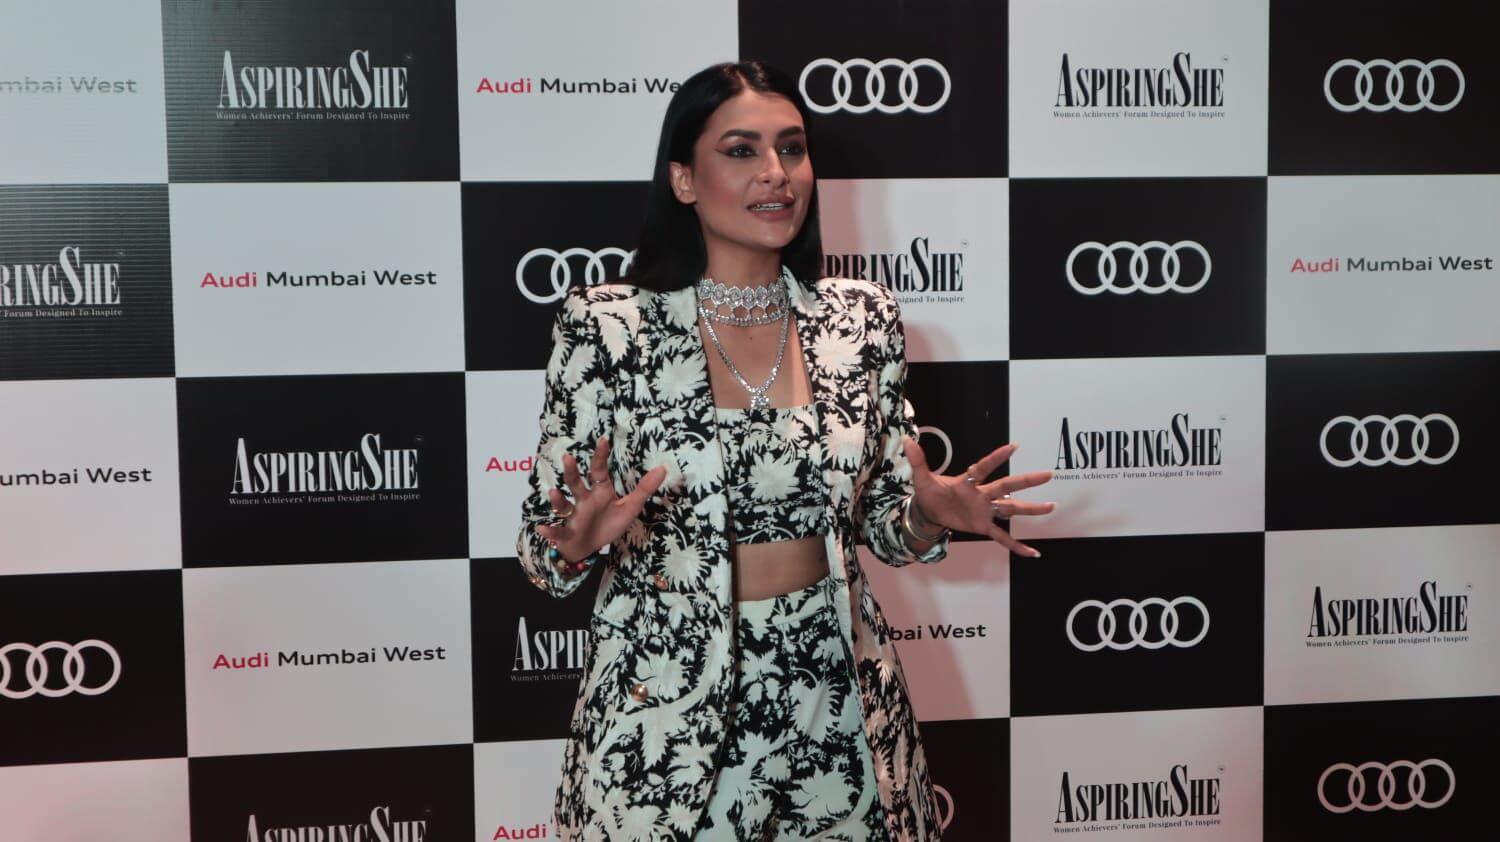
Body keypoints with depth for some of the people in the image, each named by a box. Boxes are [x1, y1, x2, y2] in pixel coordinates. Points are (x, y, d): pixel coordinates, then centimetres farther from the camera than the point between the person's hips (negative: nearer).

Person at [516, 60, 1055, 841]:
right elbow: (544, 549, -5)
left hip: (838, 692, 3)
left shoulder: (863, 317, -1)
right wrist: (584, 539, -26)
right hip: (666, 699, -3)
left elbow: (878, 521, 8)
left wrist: (933, 514, -13)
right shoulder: (608, 325, -11)